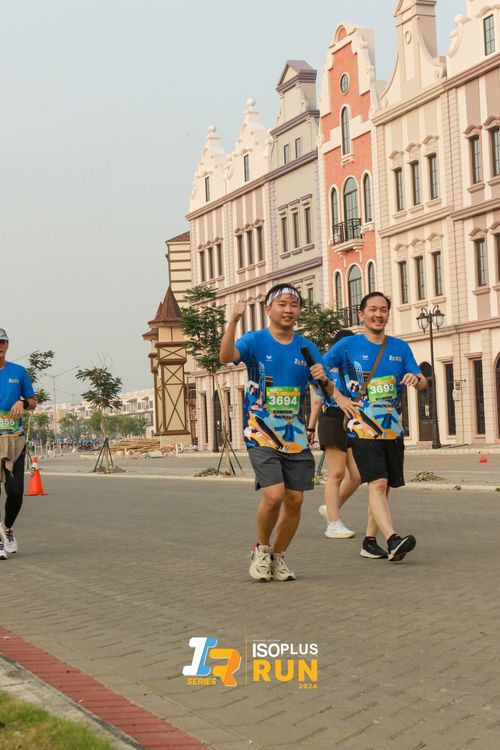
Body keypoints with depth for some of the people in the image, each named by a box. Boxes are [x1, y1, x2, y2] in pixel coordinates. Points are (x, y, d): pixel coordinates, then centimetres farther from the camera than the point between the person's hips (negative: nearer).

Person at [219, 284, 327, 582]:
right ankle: (262, 549, 10)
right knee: (274, 494, -17)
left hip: (296, 436, 4)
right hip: (262, 434, -4)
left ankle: (278, 556, 24)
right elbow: (227, 356, -25)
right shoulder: (255, 340, -3)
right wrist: (233, 321, -38)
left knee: (295, 500, 3)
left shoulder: (307, 348, 7)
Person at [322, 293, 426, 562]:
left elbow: (423, 383, 9)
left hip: (392, 428, 5)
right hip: (363, 427, -5)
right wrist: (340, 398, -5)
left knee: (383, 487, 9)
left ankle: (370, 541, 20)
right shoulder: (348, 345, 1)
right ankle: (393, 539, -29)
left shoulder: (400, 347, 11)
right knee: (377, 483, -18)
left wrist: (415, 378, -15)